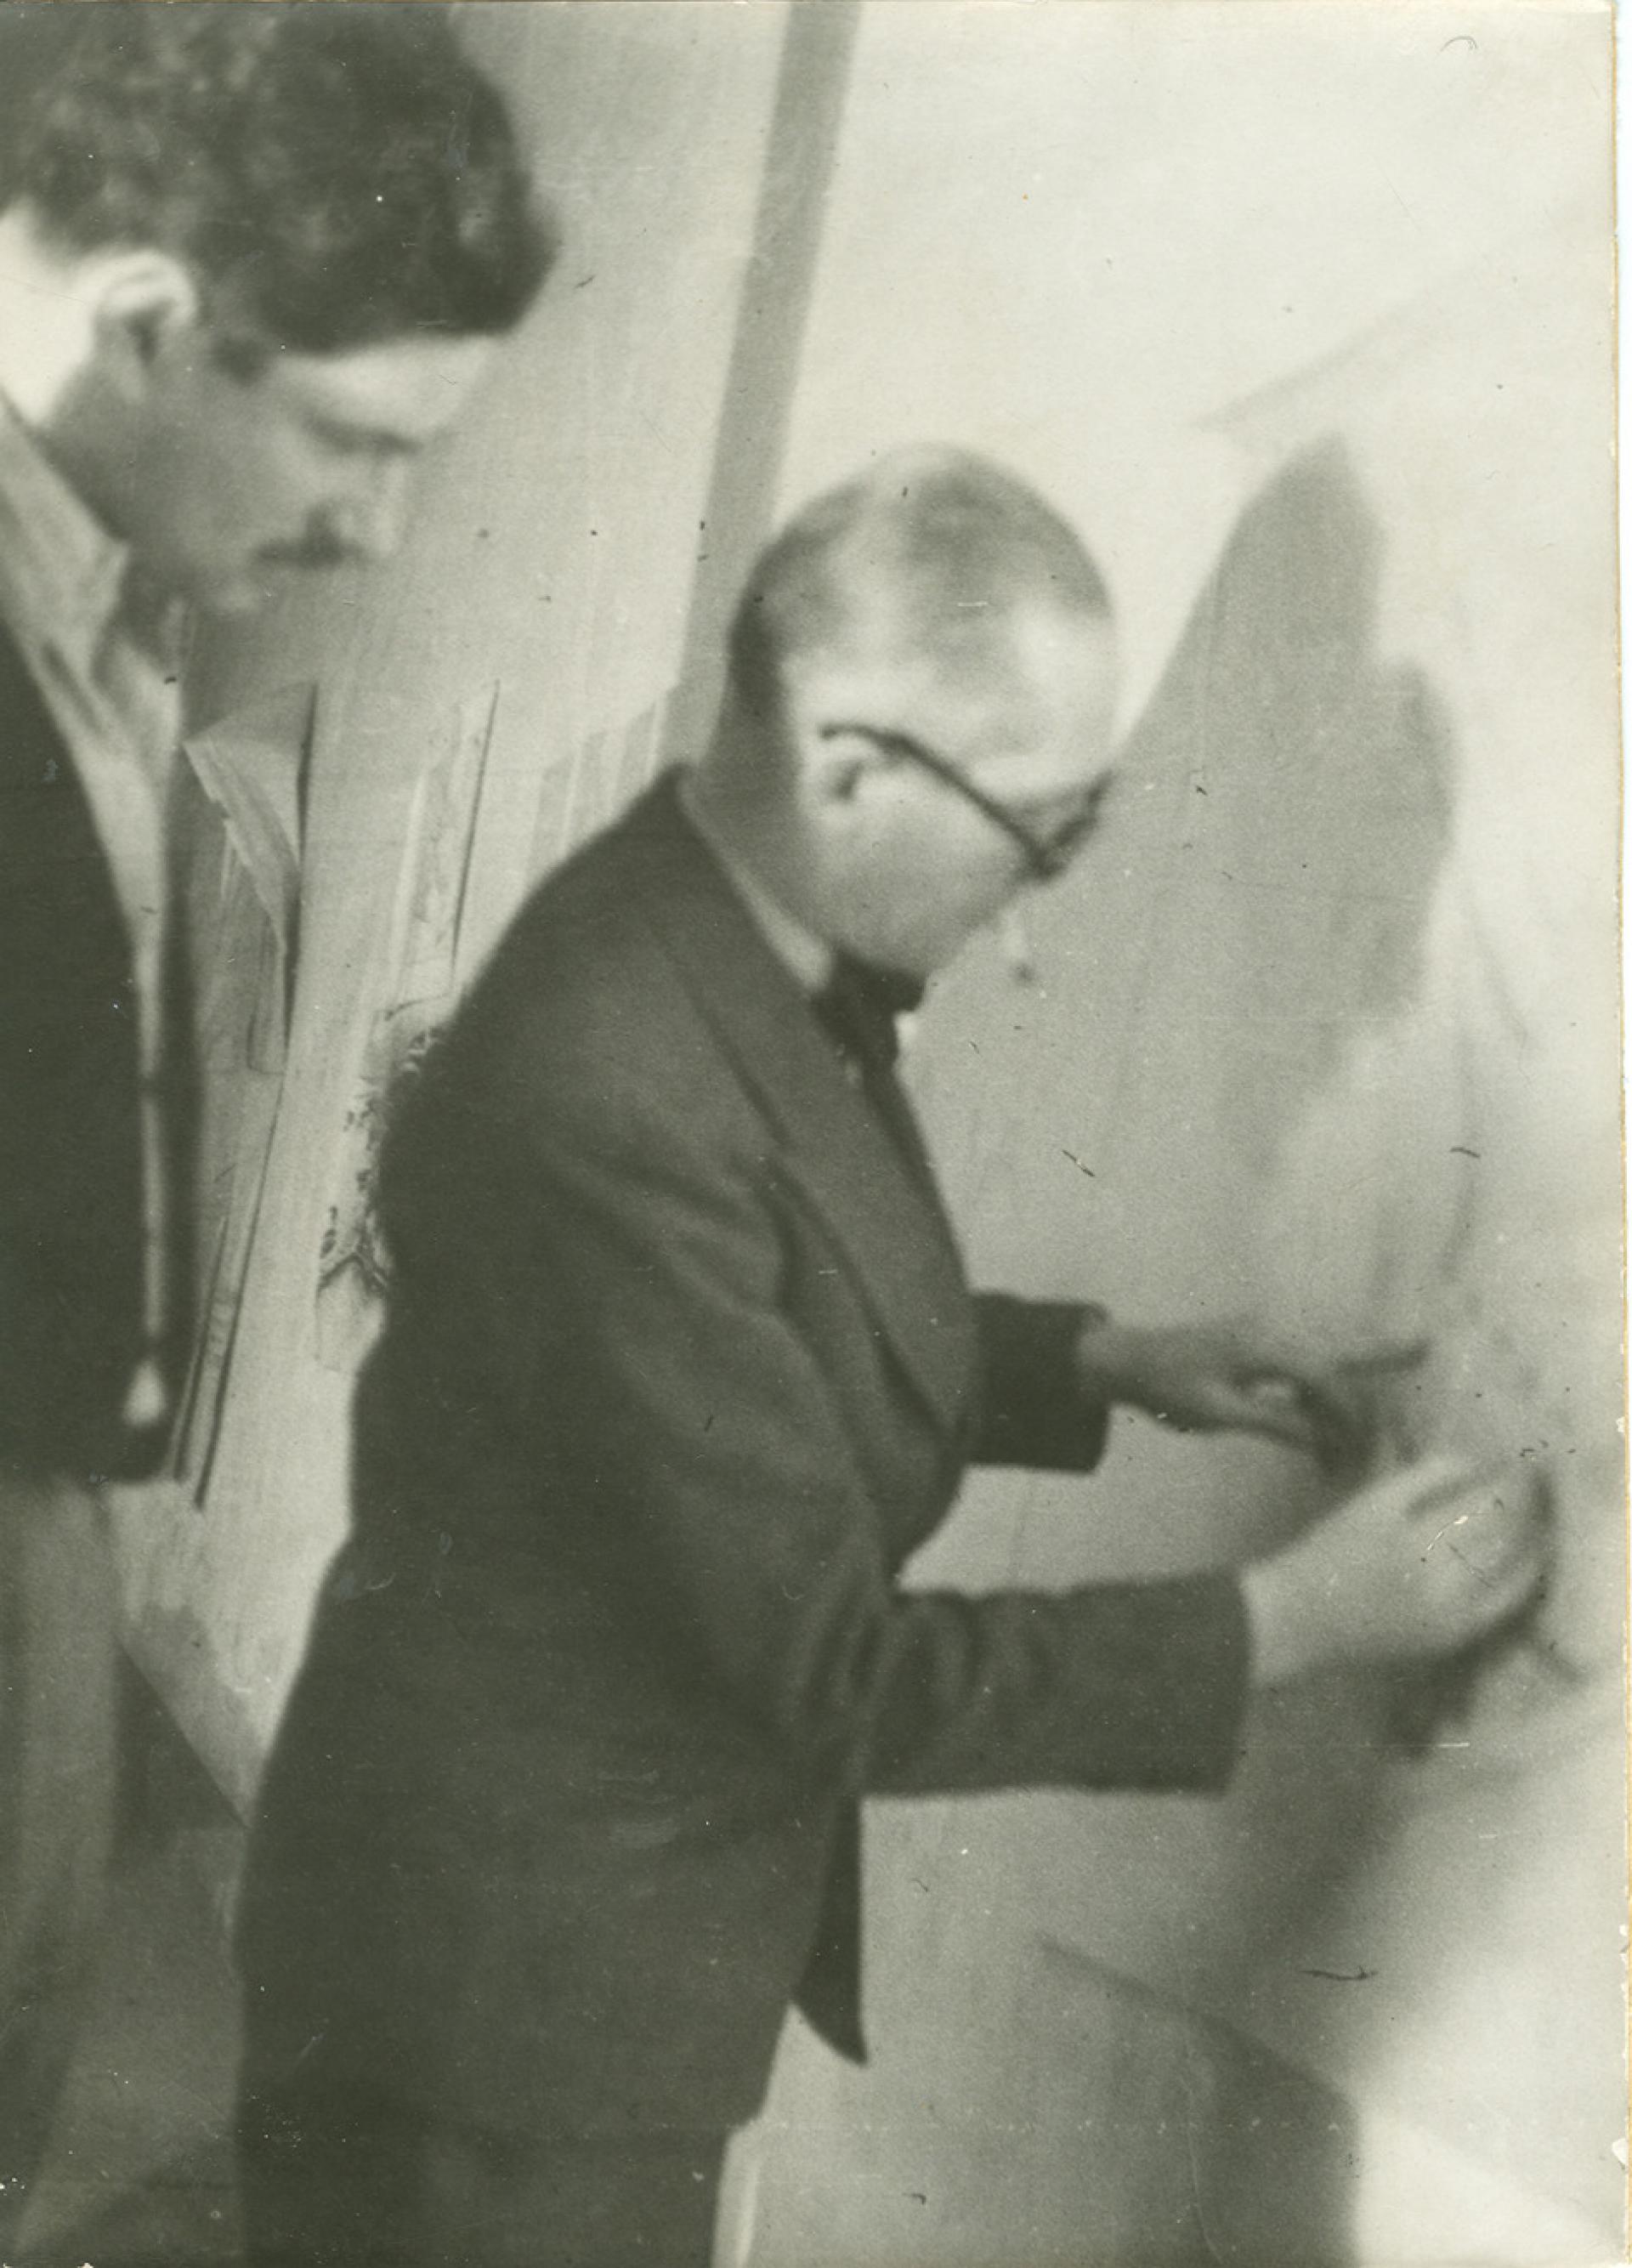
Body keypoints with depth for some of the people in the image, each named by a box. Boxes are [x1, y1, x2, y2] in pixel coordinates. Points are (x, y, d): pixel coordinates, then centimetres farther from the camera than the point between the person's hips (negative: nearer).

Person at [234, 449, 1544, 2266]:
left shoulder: (769, 958, -4)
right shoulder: (610, 1095, -31)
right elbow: (842, 1675, -25)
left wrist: (1100, 1361, 4)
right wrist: (1295, 1618, -18)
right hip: (512, 1986, -8)